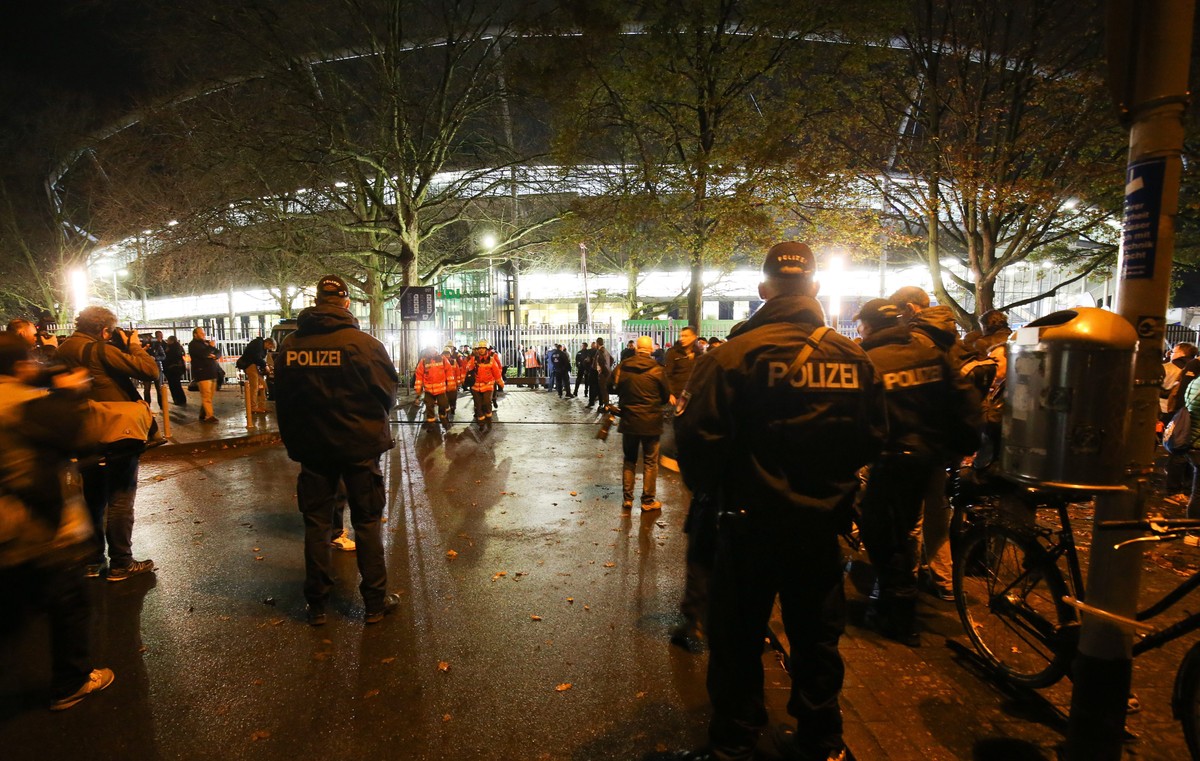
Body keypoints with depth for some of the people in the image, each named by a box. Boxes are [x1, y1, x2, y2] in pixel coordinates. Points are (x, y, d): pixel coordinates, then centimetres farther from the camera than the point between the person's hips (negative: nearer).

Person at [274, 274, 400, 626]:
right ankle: (375, 602, 15)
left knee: (316, 521, 13)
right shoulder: (363, 343, -14)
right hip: (359, 445, -3)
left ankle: (316, 604, 22)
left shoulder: (289, 345, -1)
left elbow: (281, 398, 7)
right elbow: (388, 392, -8)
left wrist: (293, 441, 18)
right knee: (367, 521, 8)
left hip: (311, 447, 3)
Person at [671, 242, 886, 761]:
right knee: (817, 636, 21)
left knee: (738, 639, 13)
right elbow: (873, 439, 6)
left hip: (752, 521, -4)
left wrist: (705, 488, 0)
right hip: (823, 522, 5)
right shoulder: (854, 358, -2)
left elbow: (699, 436, -20)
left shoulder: (734, 353, -17)